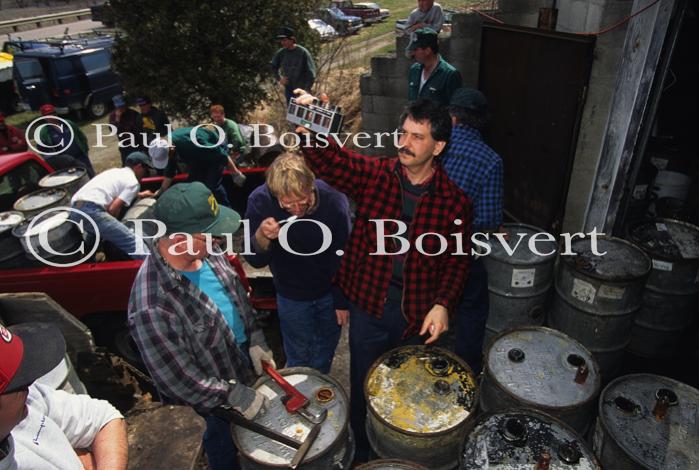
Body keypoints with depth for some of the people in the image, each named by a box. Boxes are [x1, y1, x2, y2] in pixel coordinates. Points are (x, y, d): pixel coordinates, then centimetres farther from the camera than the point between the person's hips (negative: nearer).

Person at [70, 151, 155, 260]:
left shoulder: (116, 171, 28)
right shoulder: (133, 182, 3)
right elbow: (113, 209, -8)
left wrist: (140, 195, 57)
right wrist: (113, 224, 11)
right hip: (91, 210, -10)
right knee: (132, 242, -13)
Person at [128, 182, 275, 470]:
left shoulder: (204, 252, -17)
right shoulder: (152, 307, -39)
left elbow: (237, 294, 0)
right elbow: (177, 378, -28)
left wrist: (255, 339, -5)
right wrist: (234, 395, -20)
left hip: (244, 357, 7)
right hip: (218, 392, -6)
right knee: (225, 437, 24)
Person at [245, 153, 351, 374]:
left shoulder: (333, 199, -28)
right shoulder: (259, 201, -25)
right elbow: (255, 261, -16)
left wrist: (343, 301, -3)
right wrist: (261, 237, -39)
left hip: (330, 292, 0)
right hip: (292, 296, 0)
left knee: (324, 358, 24)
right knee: (298, 360, 19)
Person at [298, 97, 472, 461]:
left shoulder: (454, 201, -10)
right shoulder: (373, 174, -8)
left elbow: (457, 261, -4)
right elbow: (327, 160, -18)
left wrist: (443, 304, -16)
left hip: (417, 315, 0)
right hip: (368, 307, 0)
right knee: (363, 388, 18)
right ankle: (363, 453, 47)